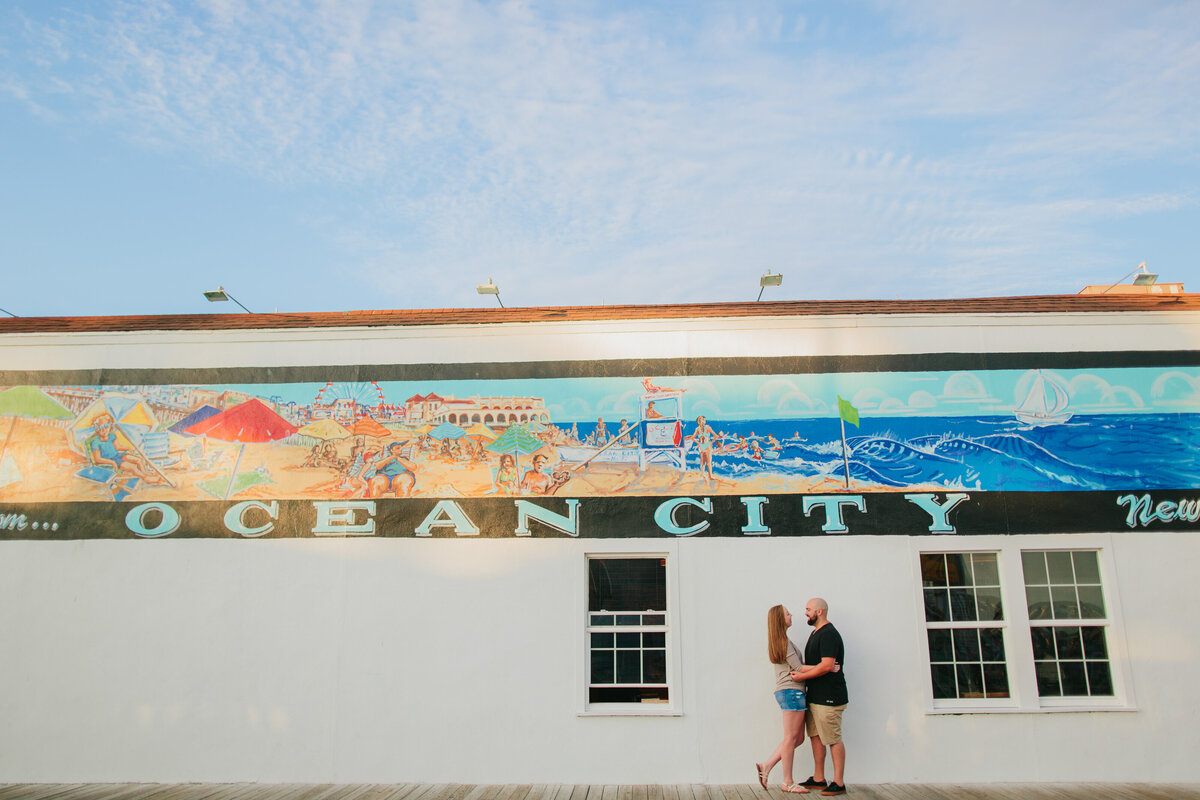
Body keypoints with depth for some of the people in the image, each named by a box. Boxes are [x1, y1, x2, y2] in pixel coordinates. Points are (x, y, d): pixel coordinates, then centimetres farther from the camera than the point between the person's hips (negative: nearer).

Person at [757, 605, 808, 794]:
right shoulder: (785, 642, -13)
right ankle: (788, 783, 5)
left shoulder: (777, 642, 17)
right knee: (791, 738, -2)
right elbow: (799, 669, -14)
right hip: (792, 692, -10)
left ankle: (766, 766, 13)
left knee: (797, 738, 12)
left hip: (785, 692, 10)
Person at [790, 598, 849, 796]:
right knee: (816, 736, 13)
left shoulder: (828, 634, -16)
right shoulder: (816, 633, 16)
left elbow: (826, 666, -23)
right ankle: (818, 779, 20)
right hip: (815, 696, 10)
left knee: (833, 740, -3)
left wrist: (803, 675, -14)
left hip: (828, 697, -10)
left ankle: (838, 783, 4)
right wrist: (803, 669, 0)